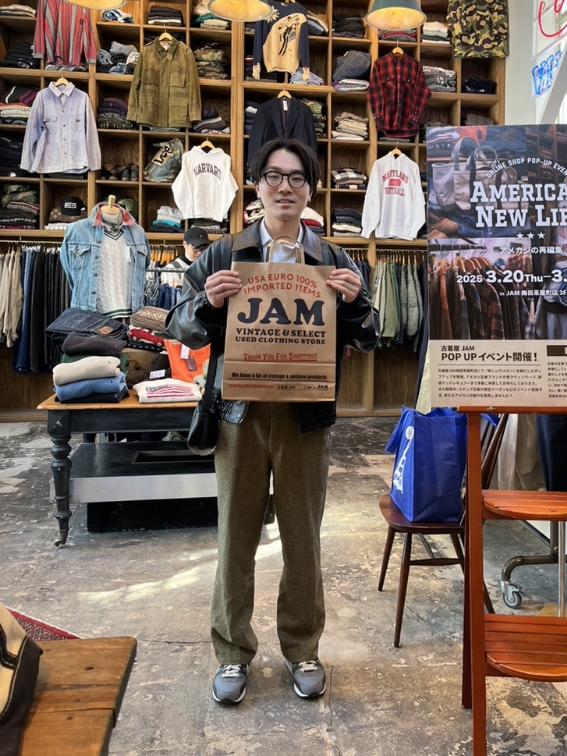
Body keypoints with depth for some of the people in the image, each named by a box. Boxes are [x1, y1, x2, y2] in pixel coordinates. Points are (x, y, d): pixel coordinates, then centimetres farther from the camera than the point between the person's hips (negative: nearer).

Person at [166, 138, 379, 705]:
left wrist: (353, 302, -13)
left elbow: (367, 340, 7)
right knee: (236, 536, 9)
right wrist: (208, 302, -16)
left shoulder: (333, 261, 6)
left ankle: (302, 648, 32)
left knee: (303, 537, 11)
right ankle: (232, 652, 28)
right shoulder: (223, 255, 4)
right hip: (240, 411, 0)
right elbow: (179, 328, 4)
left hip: (307, 415, 1)